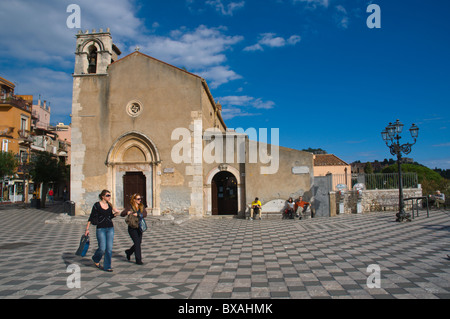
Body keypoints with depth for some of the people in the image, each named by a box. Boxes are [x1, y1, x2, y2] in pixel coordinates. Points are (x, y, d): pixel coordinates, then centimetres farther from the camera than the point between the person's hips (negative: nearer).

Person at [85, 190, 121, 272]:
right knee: (102, 249, -6)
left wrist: (115, 214, 0)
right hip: (101, 229, -4)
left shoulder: (109, 205, 8)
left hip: (110, 228, 4)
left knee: (109, 249, 1)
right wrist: (87, 229, -4)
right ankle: (96, 259, 27)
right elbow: (91, 217, -2)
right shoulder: (97, 205, -6)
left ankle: (107, 266, 12)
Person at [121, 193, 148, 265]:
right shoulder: (130, 207, -4)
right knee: (137, 243, -10)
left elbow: (145, 214, -9)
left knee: (139, 242, 12)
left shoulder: (142, 207, 6)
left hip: (139, 227, 5)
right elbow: (122, 214, -9)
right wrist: (127, 213, -30)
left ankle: (128, 252, 39)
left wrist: (138, 214, -26)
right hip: (132, 228, -5)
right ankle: (138, 260, -2)